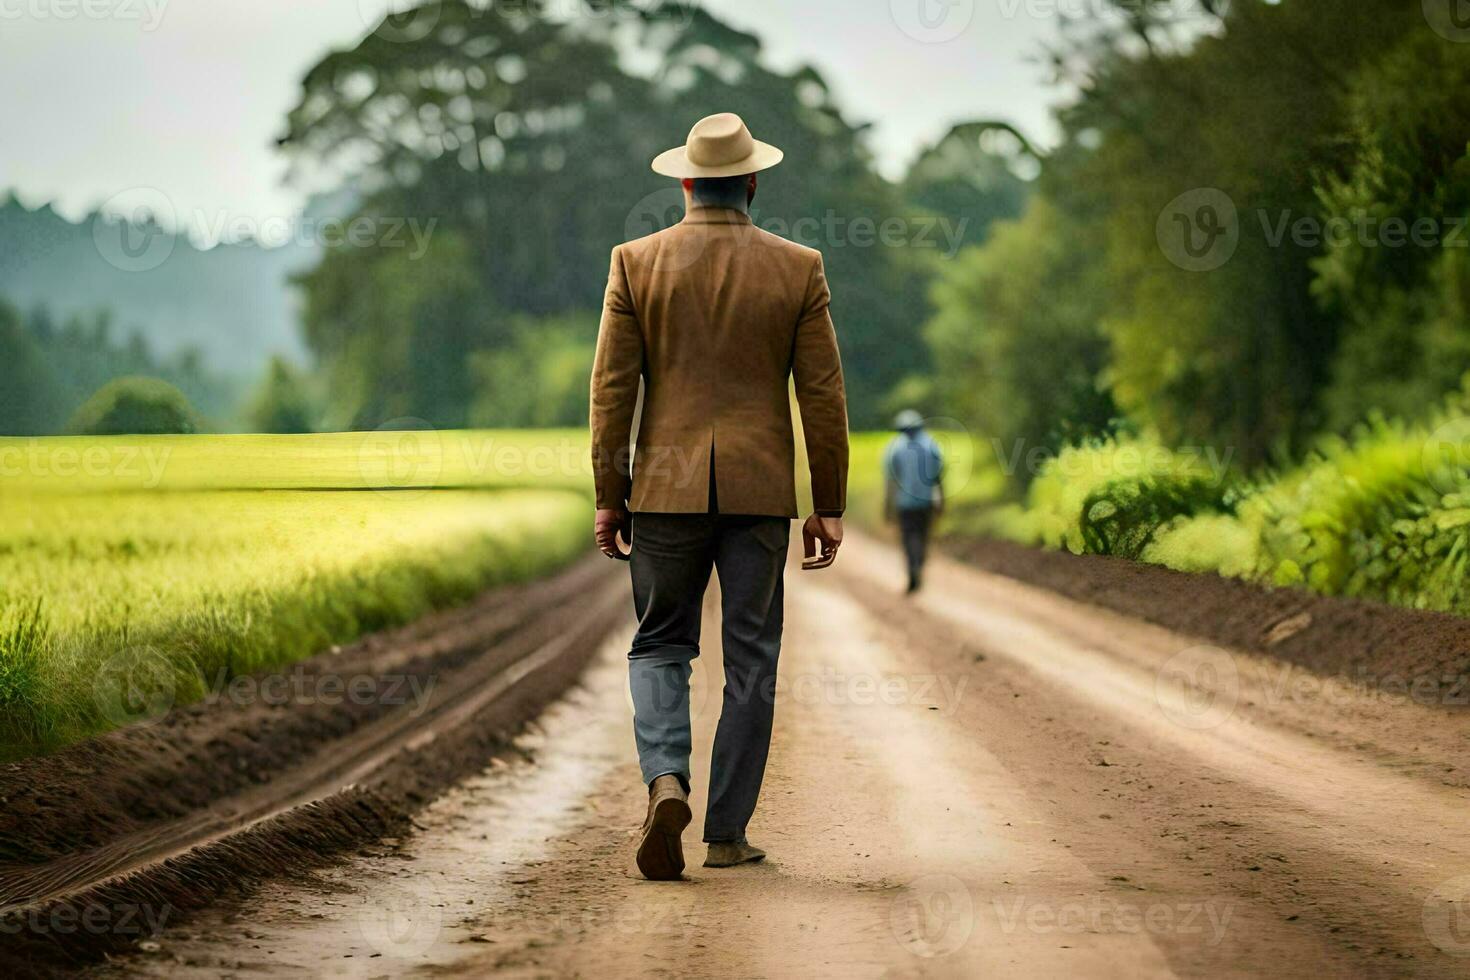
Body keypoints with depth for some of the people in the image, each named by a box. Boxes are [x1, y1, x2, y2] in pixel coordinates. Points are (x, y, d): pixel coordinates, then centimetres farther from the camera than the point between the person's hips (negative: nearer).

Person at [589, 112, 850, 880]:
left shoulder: (636, 263, -1)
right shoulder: (798, 269, -1)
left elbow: (612, 386, -2)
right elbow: (823, 394, -1)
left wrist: (608, 496, 5)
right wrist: (830, 507, 5)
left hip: (668, 488, 0)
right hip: (760, 491, 0)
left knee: (659, 647, 11)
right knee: (750, 663, 8)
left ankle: (666, 782, -14)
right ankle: (726, 833, 8)